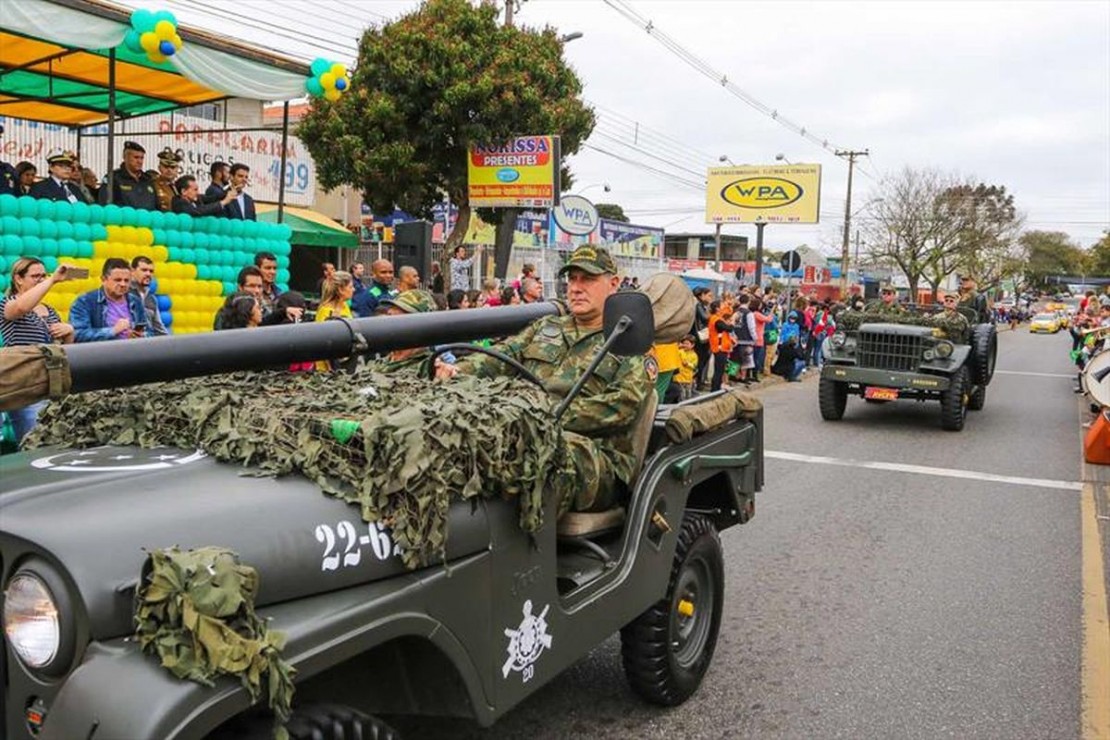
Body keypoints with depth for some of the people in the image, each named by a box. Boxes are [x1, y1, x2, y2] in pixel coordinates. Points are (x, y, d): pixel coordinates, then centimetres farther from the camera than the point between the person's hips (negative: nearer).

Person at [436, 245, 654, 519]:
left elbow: (623, 404, -7)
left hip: (594, 452, -4)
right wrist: (461, 370, -7)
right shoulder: (546, 327, 29)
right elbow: (503, 357, 16)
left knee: (564, 453, -41)